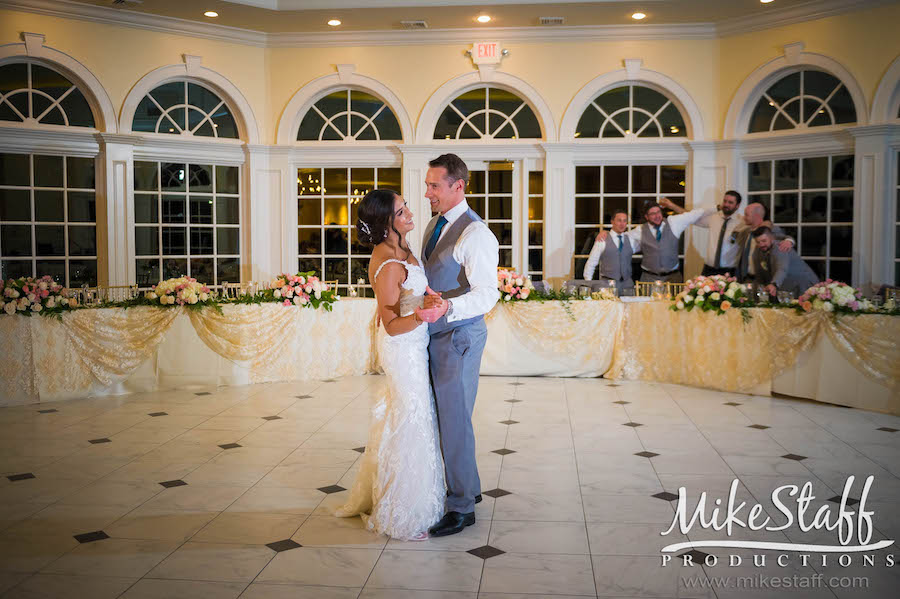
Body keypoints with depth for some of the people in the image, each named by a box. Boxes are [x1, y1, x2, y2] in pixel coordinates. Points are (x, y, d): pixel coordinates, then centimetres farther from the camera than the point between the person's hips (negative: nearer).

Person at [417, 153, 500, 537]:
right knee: (447, 416, 18)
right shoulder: (435, 225, 10)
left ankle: (462, 508, 12)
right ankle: (467, 487, 35)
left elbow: (487, 294, -26)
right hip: (437, 334, 9)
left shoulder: (475, 234, -19)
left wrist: (446, 306, -41)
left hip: (459, 336, -9)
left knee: (454, 420, -2)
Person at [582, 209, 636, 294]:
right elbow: (591, 264, 1)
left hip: (627, 283, 3)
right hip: (608, 284, -3)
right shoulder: (603, 240, 1)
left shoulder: (630, 240, 13)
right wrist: (588, 284, -7)